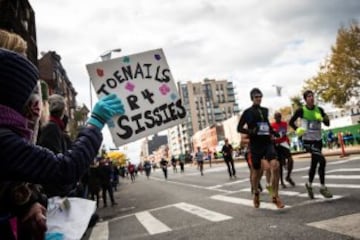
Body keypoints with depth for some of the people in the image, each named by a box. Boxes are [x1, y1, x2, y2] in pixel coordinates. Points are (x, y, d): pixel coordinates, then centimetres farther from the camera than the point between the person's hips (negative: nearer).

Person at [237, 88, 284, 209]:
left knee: (275, 166, -18)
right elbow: (239, 128, -2)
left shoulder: (265, 110, 12)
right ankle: (256, 192, 36)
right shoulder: (247, 112, -2)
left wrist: (273, 132, 13)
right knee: (256, 171, 8)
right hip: (255, 145, -3)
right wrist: (251, 131, -18)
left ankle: (275, 196, -8)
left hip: (268, 143, 3)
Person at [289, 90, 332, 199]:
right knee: (322, 161, -19)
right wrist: (298, 130, -16)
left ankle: (309, 184, 37)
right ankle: (323, 188, -5)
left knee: (314, 163, 14)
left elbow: (327, 123, 1)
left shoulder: (319, 109, 2)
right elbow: (291, 122, -1)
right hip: (308, 140, -5)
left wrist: (323, 119, -19)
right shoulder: (301, 111, -9)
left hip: (318, 140, 5)